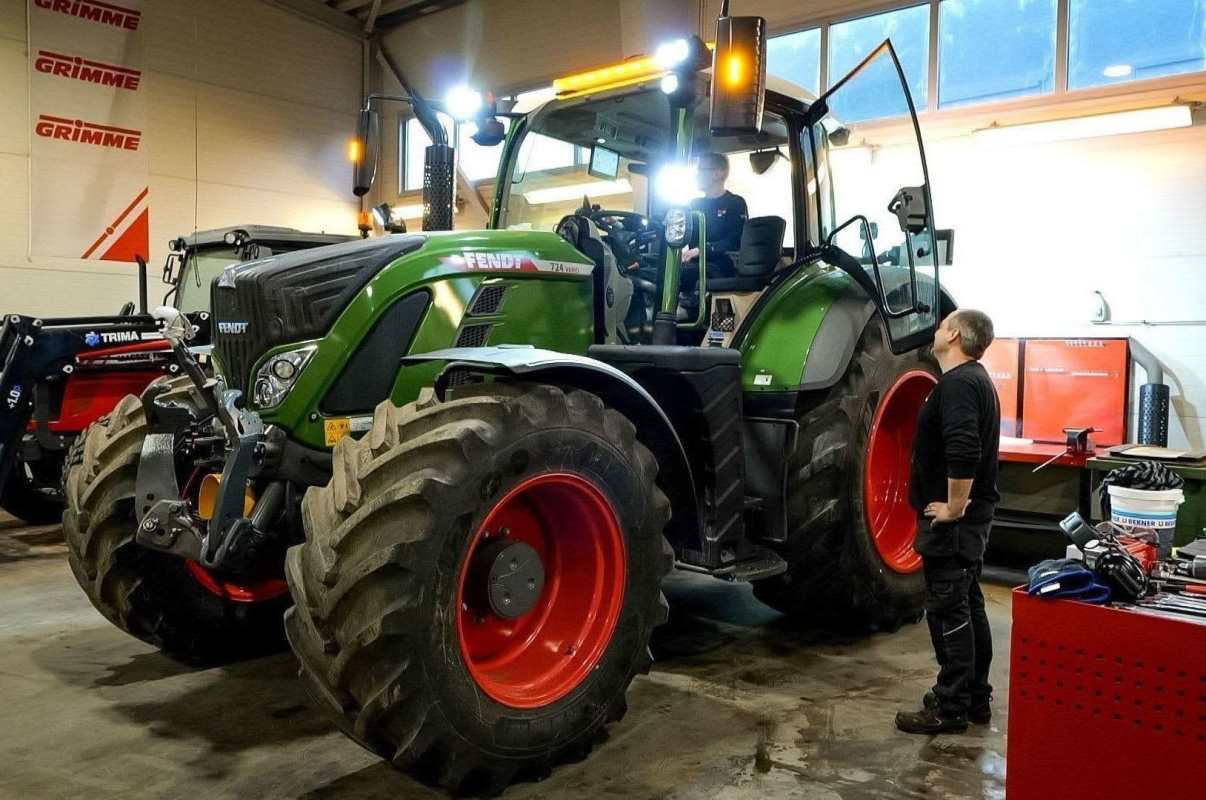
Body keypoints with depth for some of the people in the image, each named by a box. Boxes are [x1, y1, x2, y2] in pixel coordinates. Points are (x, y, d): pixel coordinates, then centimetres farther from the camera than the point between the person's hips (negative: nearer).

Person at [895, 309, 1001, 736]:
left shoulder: (957, 383, -18)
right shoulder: (976, 379, 15)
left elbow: (963, 451, -32)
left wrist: (953, 507, -23)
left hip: (952, 521, -10)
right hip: (973, 517, 10)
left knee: (949, 612, -3)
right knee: (968, 608, 16)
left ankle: (949, 708, 6)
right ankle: (976, 700, 26)